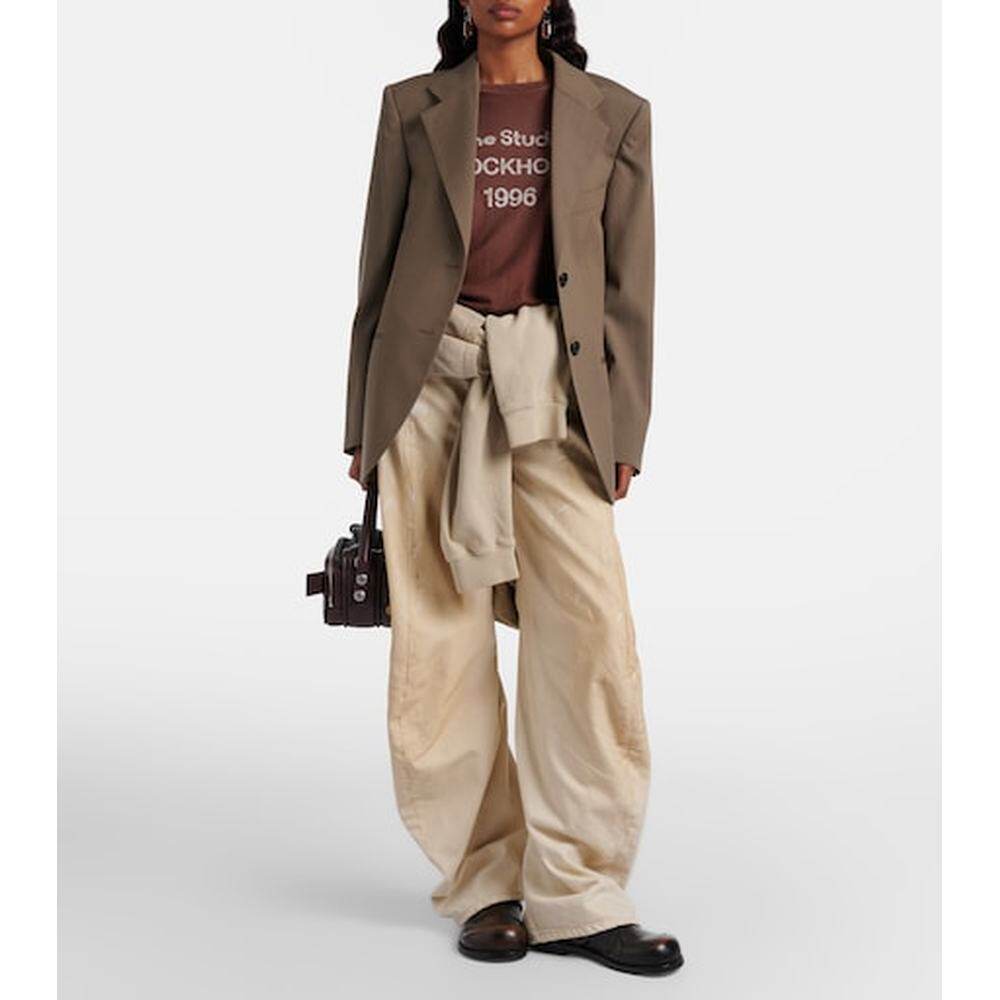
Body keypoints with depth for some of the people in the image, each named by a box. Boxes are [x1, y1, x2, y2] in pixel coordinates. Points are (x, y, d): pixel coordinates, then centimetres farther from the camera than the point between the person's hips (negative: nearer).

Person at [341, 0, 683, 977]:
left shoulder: (612, 115, 11)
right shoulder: (412, 107, 12)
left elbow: (630, 286, 9)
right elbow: (378, 269, 13)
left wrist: (621, 431, 2)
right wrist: (364, 424, 10)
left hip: (551, 379, 0)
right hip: (430, 373, 1)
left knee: (589, 621, -12)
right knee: (439, 641, -2)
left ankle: (573, 894, -3)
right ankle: (487, 885, 10)